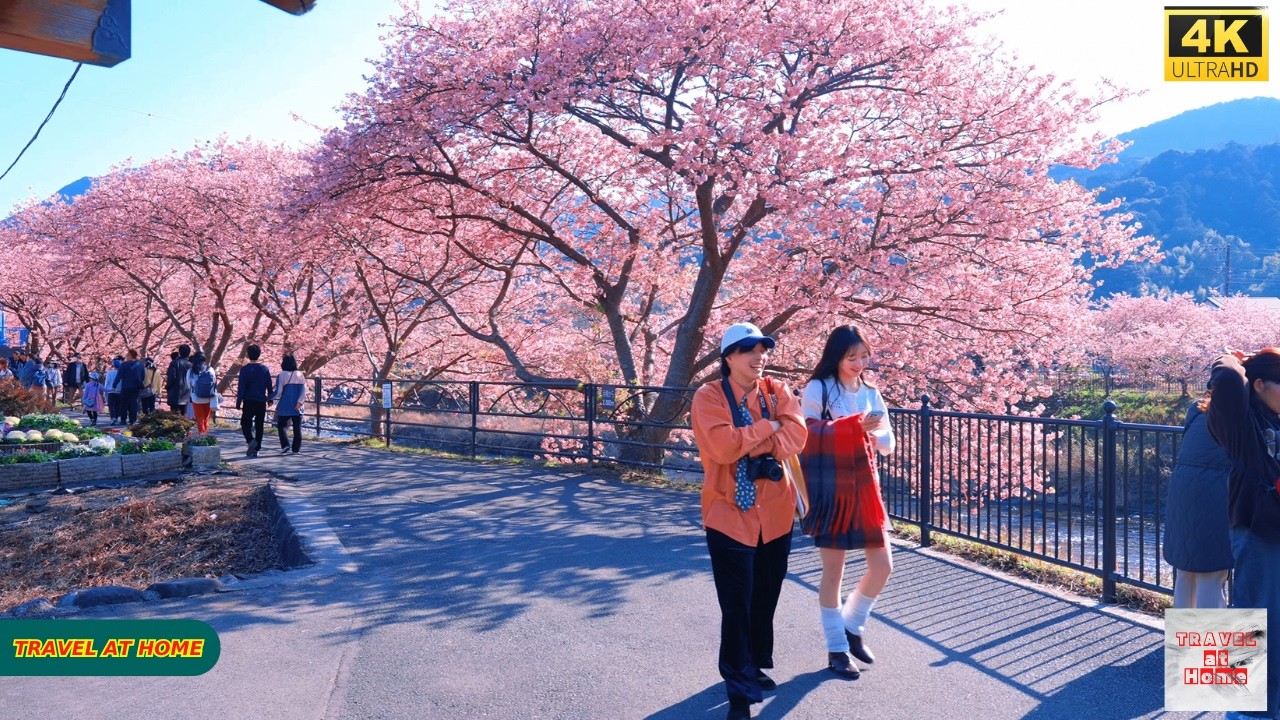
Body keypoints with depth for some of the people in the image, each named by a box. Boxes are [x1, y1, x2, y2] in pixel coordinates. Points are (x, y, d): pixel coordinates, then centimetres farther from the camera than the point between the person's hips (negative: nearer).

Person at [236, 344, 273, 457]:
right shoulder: (265, 369, 3)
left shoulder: (245, 369, -7)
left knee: (245, 423, 8)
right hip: (261, 402, 3)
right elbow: (269, 386, 8)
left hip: (249, 402, -3)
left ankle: (251, 440, -18)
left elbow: (241, 387, -8)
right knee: (259, 426, 8)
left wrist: (238, 402, -5)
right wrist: (270, 399, 19)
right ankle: (256, 449, 9)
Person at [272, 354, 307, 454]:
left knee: (281, 426, 10)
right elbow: (304, 390, -2)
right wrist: (300, 402, -8)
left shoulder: (282, 375, -7)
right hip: (297, 408, 3)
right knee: (297, 428, 7)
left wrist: (269, 398, 5)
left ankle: (285, 445, -5)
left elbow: (278, 392, -9)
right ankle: (296, 449, 6)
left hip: (284, 408, -3)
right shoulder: (300, 375, 6)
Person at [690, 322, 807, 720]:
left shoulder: (778, 391, 4)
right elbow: (722, 446, -22)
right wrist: (767, 427, -12)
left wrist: (745, 445, -17)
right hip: (730, 515, -4)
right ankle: (740, 687, 15)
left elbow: (795, 437, -10)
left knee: (766, 599, 16)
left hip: (775, 514, 4)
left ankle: (755, 666, 36)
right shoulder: (709, 397, -8)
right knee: (737, 605, 0)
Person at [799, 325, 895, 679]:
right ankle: (836, 649, 19)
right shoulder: (817, 390, -8)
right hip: (831, 491, -5)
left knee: (883, 566, 8)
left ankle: (852, 627, 30)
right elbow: (807, 440, -15)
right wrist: (856, 426, -23)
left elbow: (888, 446, 9)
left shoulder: (871, 393, 8)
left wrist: (876, 432, -14)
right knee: (833, 572, 4)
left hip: (864, 488, 6)